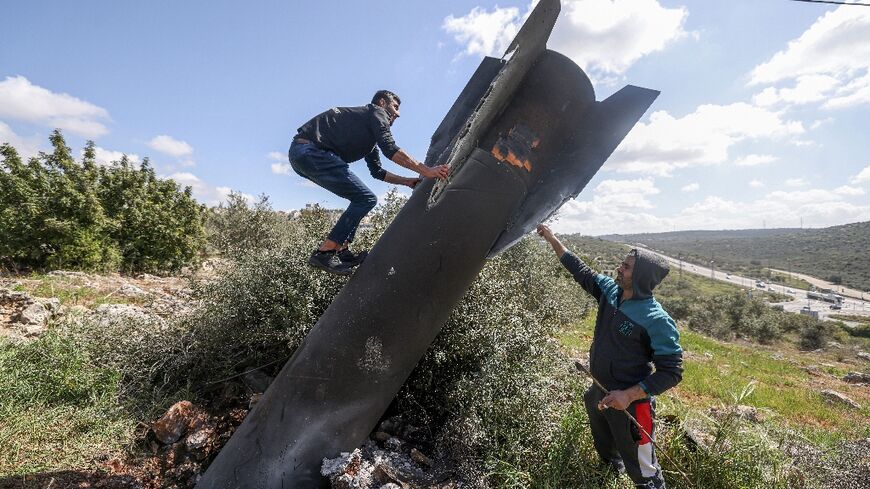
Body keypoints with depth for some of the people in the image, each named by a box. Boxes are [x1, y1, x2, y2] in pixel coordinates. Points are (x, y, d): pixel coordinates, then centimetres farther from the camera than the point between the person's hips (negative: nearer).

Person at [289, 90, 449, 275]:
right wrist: (425, 171, -16)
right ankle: (323, 253, -12)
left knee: (361, 198, 15)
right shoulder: (376, 111, 3)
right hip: (310, 150, -10)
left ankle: (342, 251, 10)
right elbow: (390, 149, -14)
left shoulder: (370, 137, 30)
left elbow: (377, 171, 33)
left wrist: (407, 181, 26)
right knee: (366, 199, -11)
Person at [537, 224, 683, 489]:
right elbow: (580, 269, 5)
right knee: (604, 445, 34)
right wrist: (552, 239, 4)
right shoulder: (609, 289, -8)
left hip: (630, 403, -7)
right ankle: (611, 468, 63)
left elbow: (672, 372, -22)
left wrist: (629, 395, -30)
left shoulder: (657, 321, -26)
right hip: (598, 392, 7)